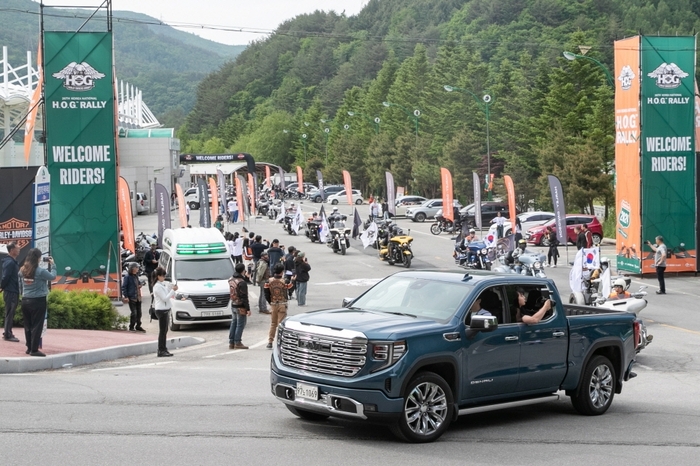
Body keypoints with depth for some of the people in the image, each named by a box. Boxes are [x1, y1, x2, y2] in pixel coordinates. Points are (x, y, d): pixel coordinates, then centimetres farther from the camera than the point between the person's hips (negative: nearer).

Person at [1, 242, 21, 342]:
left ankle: (7, 333, 22)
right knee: (10, 313, -5)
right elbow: (6, 277, -21)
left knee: (10, 313, 15)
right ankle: (8, 335, -1)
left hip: (13, 291, 10)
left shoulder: (13, 262, 14)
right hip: (10, 292, -10)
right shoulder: (9, 262, -17)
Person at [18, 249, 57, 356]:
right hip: (38, 301, -6)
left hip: (25, 300, 6)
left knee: (28, 325, 13)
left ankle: (29, 348, 20)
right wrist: (52, 265, 10)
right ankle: (34, 350, -1)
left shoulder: (22, 271, 1)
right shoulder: (40, 271, -16)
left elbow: (20, 285, 9)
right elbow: (53, 276, -3)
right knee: (37, 326, -1)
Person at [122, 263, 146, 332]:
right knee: (134, 313, -9)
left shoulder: (136, 276, 14)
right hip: (131, 298, -8)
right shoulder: (127, 277, -10)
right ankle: (131, 327, 2)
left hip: (138, 298, 8)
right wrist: (126, 296, -16)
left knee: (139, 313, 11)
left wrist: (139, 285, 6)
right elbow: (123, 287, -12)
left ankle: (138, 326, 24)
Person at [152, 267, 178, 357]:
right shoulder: (157, 286, -14)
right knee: (162, 331, -7)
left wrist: (173, 290, 3)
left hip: (166, 309, 9)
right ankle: (161, 351, -4)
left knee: (165, 331, 12)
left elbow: (169, 295, 19)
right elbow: (165, 298, -19)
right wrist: (173, 290, -15)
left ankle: (164, 349, 17)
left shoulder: (164, 284, 14)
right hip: (161, 310, -9)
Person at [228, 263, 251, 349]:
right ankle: (237, 342, -1)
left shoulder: (231, 280, 6)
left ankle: (231, 342, 17)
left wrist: (246, 277, 4)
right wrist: (248, 309, -18)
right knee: (240, 324, -1)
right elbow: (244, 297, -21)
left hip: (233, 305, 8)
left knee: (234, 323, 15)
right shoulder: (242, 282, -20)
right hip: (241, 306, -8)